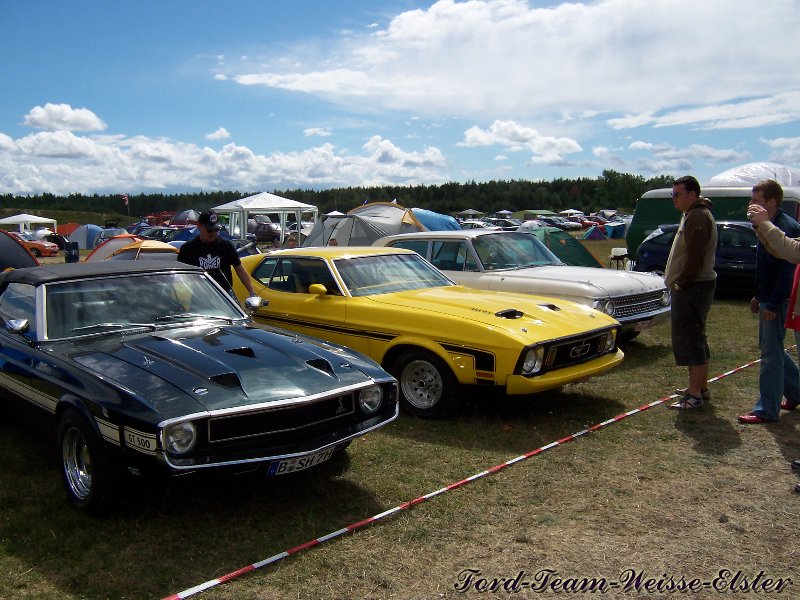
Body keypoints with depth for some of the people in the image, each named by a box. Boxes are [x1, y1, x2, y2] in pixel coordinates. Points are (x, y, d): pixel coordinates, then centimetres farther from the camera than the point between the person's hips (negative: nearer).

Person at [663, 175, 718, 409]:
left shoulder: (697, 217, -16)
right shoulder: (694, 215, 18)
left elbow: (695, 258, -23)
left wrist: (682, 283, -17)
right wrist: (680, 283, 16)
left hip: (692, 288, -11)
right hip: (692, 287, 11)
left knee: (690, 339, -9)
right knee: (696, 339, 17)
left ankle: (695, 395, -6)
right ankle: (701, 387, 28)